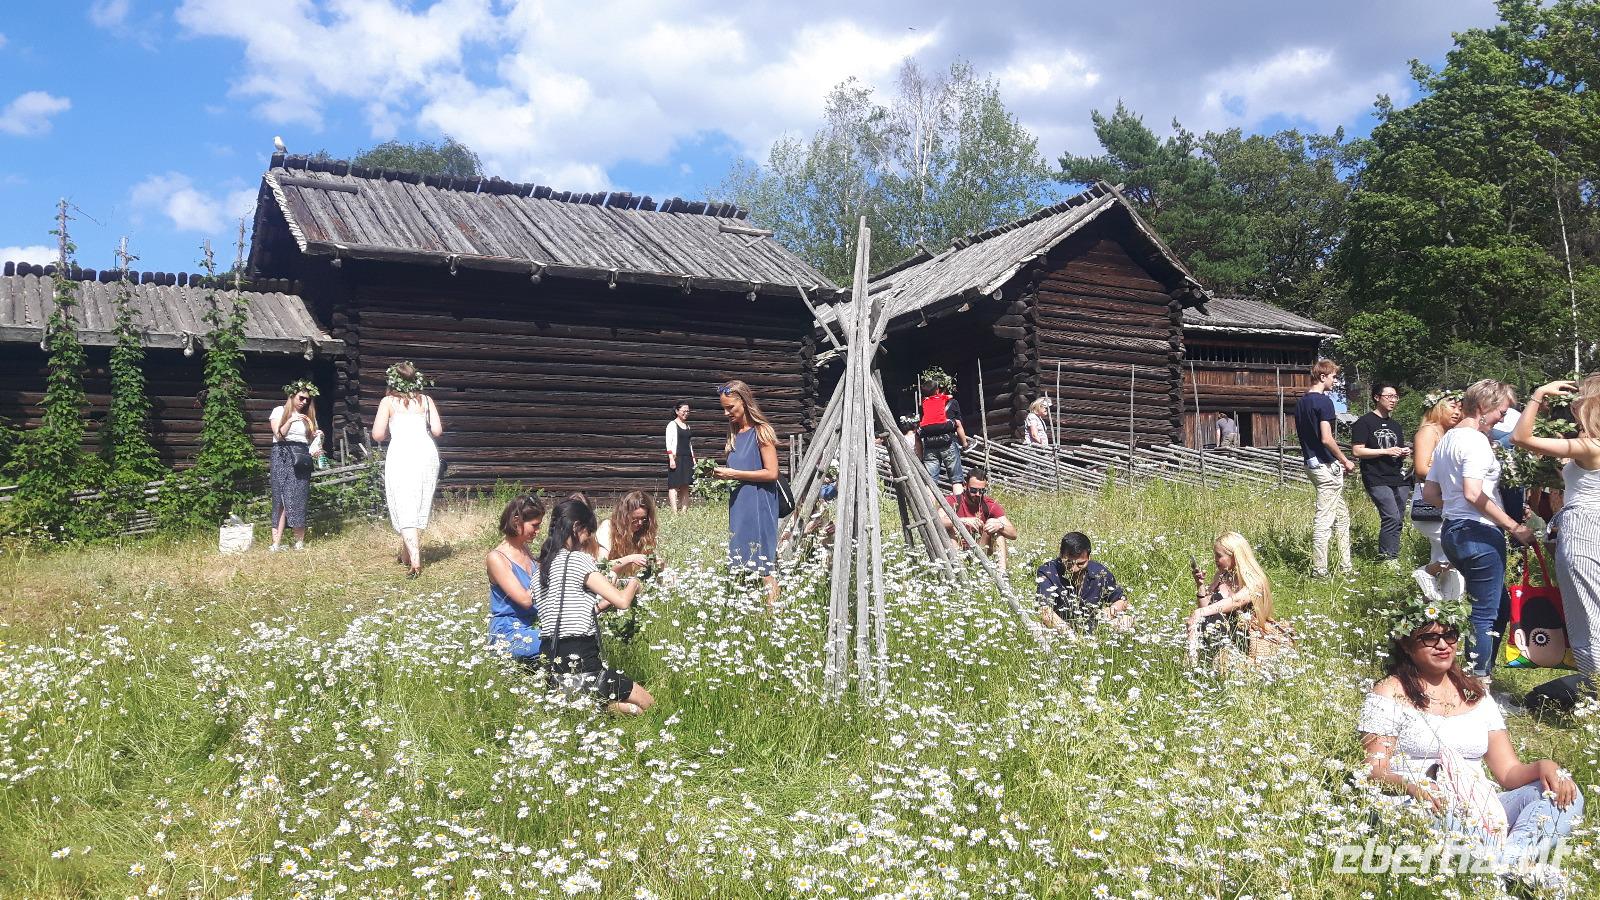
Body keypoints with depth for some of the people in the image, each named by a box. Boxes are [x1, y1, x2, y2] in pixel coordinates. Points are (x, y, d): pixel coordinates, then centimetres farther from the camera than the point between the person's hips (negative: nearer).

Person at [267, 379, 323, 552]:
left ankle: (300, 541, -3)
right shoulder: (279, 411, 8)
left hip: (301, 458, 2)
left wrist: (317, 436, -6)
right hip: (283, 457, -2)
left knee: (299, 498, -4)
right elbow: (278, 436, -2)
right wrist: (290, 421, -14)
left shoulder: (308, 416, 17)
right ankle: (277, 542, -11)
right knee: (281, 498, -7)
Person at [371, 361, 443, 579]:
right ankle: (406, 554, 29)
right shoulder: (426, 400, 11)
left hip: (401, 454, -4)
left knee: (404, 510, -3)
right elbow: (437, 430, 6)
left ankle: (415, 561, -17)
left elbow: (378, 435, -1)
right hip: (427, 452, 4)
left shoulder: (388, 401, 3)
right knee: (420, 507, 16)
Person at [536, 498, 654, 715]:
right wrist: (633, 583, 7)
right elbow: (622, 601, -14)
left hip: (551, 664, 8)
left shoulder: (543, 564, 13)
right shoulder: (578, 559, -12)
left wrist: (605, 603, 15)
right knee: (647, 703, 4)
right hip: (579, 664, -8)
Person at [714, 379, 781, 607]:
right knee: (741, 561, 8)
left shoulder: (761, 432, -9)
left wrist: (734, 474, -14)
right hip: (738, 503, 8)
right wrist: (722, 473, 3)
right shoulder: (735, 434, 14)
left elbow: (771, 473, -14)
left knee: (762, 562, -9)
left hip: (759, 503, -8)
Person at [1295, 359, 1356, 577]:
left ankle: (1345, 565, 22)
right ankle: (1319, 571, -1)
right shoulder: (1324, 401, -15)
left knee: (1342, 514, 18)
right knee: (1324, 519, -5)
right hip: (1327, 465, -9)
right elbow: (1326, 438, -22)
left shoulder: (1300, 403, 12)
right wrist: (1345, 461, -9)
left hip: (1311, 463, 9)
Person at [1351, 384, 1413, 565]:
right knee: (1391, 516, -18)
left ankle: (1392, 557, 13)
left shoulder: (1395, 426, 22)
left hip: (1399, 479, 7)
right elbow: (1356, 451, -10)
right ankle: (1388, 558, -10)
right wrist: (1386, 451, -14)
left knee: (1398, 521, 5)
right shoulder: (1364, 423, -2)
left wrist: (1405, 452, 8)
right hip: (1377, 480, -7)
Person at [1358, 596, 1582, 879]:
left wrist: (1544, 766, -6)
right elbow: (1374, 770, -3)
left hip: (1480, 808, 5)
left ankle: (1512, 859, -40)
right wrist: (1412, 785, -24)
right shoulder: (1389, 694, 5)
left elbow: (1509, 771, 17)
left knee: (1564, 794, -16)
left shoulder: (1476, 693, 21)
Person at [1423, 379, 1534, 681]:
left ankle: (1479, 673, 25)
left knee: (1500, 605, 20)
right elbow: (1473, 493, -25)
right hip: (1479, 534, -10)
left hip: (1452, 530, 10)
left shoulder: (1447, 439, 15)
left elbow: (1429, 493, 18)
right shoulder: (1475, 440, -14)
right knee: (1485, 614, 0)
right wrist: (1514, 527, -21)